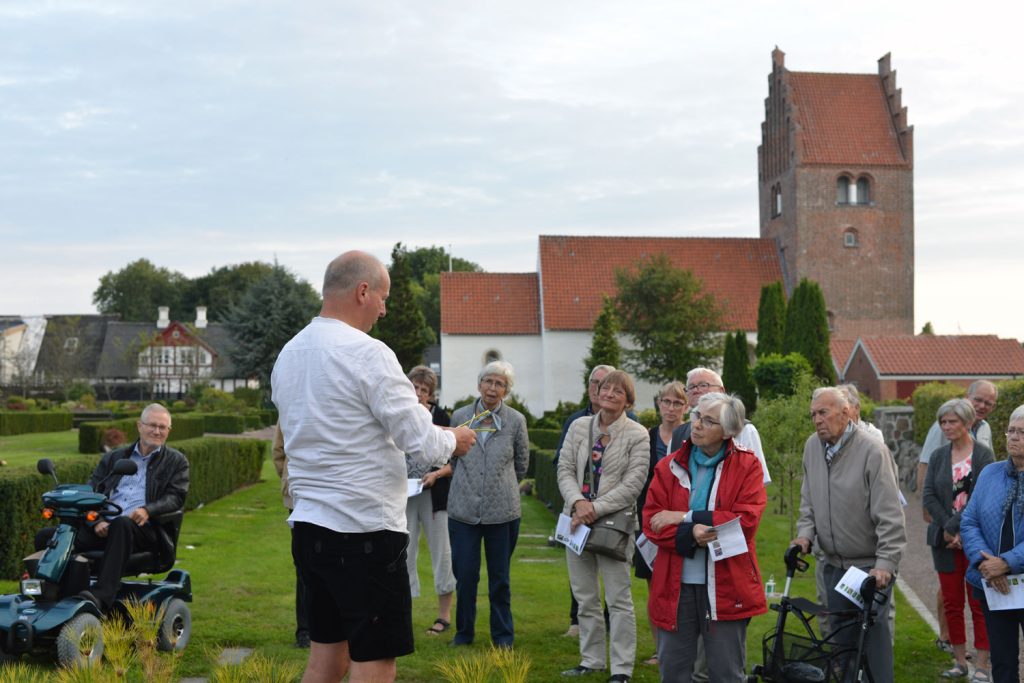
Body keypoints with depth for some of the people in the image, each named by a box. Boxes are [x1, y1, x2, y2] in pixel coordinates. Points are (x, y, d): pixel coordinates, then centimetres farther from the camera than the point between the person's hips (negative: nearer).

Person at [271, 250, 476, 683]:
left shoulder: (288, 355, 10)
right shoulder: (367, 353, -15)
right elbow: (422, 441, -15)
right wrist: (454, 440, 6)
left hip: (308, 526, 8)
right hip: (364, 531, -8)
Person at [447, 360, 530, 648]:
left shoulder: (516, 420, 0)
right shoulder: (460, 416, 2)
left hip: (503, 509, 0)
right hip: (463, 509, 1)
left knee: (500, 577, 7)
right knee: (465, 574, 2)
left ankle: (503, 634, 20)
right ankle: (464, 631, 20)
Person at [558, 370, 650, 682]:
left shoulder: (637, 435, -4)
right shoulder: (579, 427, 8)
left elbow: (633, 483, -10)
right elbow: (565, 469, 3)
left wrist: (596, 508, -16)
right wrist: (578, 503, -14)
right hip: (577, 520, 4)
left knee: (618, 598, -3)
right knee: (585, 597, 11)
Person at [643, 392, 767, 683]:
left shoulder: (747, 466, -1)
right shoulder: (668, 467, 6)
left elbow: (747, 519, -13)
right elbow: (651, 521, -1)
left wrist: (685, 517, -13)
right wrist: (690, 535, -20)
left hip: (726, 586, -2)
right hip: (675, 585, 2)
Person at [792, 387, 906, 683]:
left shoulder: (872, 452, -16)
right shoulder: (812, 446, 3)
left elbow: (890, 516, -18)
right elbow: (808, 500, 15)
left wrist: (885, 564, -23)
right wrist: (805, 533, -1)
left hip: (871, 566, -6)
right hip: (834, 564, 6)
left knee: (874, 636, -4)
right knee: (841, 636, 14)